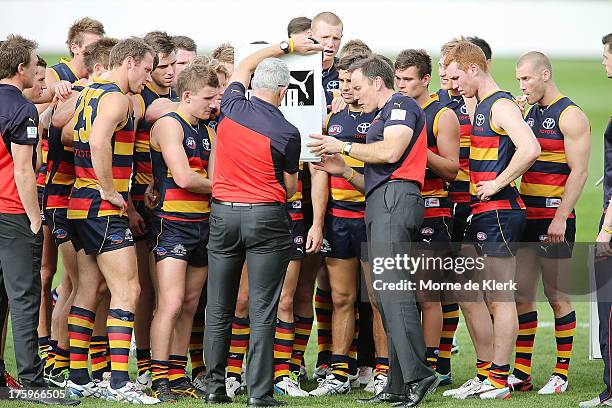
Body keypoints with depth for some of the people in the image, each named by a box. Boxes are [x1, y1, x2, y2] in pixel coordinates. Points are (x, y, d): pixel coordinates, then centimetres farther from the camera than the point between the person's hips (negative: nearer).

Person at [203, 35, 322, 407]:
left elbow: (245, 66, 20)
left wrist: (286, 47, 26)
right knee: (262, 312, -3)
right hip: (267, 216, -4)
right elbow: (291, 187, 3)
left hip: (223, 213, 4)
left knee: (219, 309, 10)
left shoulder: (232, 109, -1)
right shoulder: (287, 133, -11)